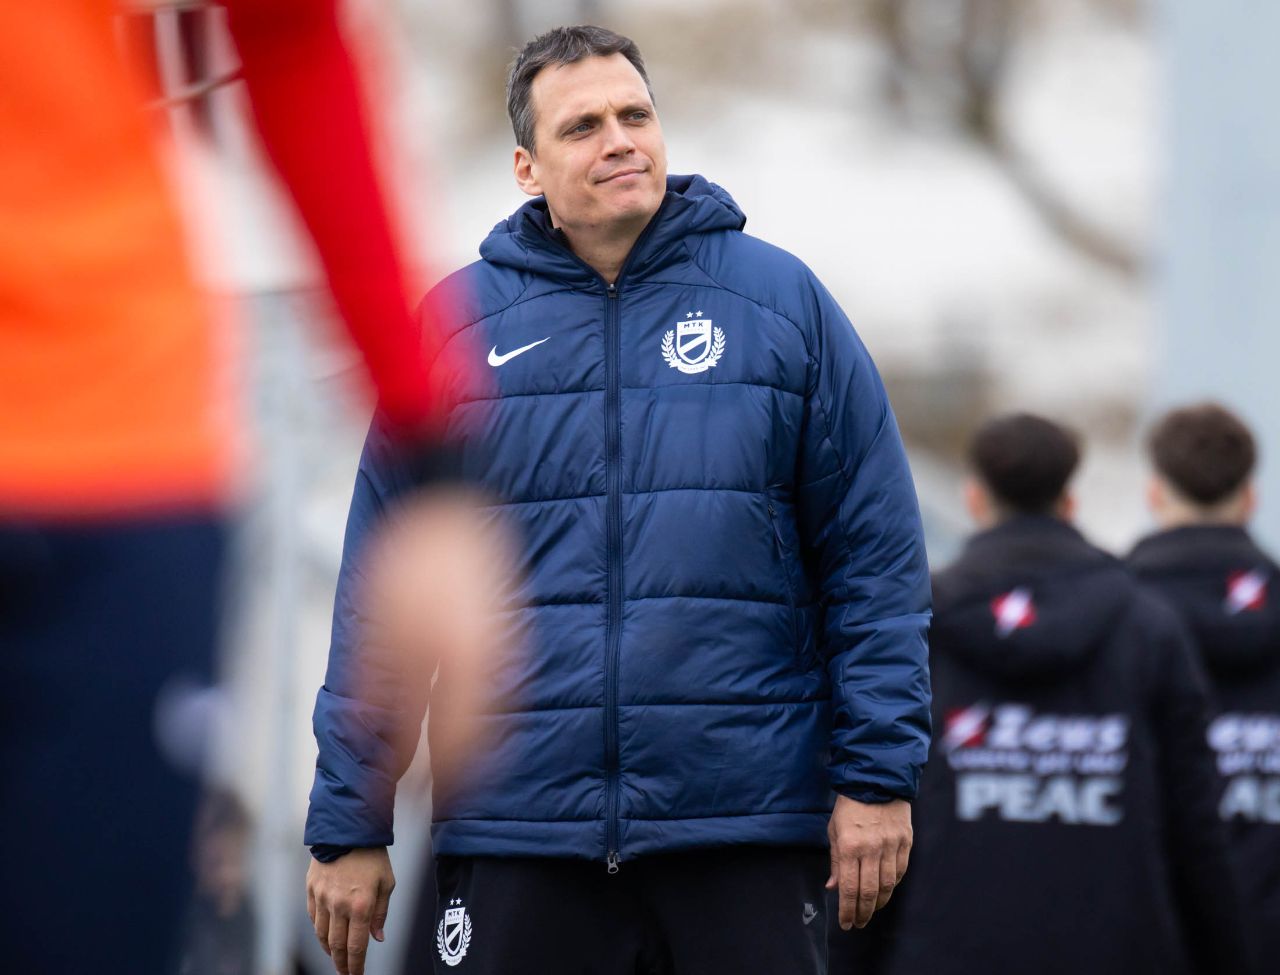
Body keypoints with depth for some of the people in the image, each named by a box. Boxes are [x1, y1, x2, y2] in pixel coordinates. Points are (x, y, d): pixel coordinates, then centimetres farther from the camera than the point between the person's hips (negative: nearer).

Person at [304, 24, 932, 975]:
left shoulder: (783, 301, 5)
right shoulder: (459, 326, 6)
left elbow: (874, 560, 3)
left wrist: (877, 776, -4)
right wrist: (351, 827, 2)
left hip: (748, 830, -1)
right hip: (516, 837, 1)